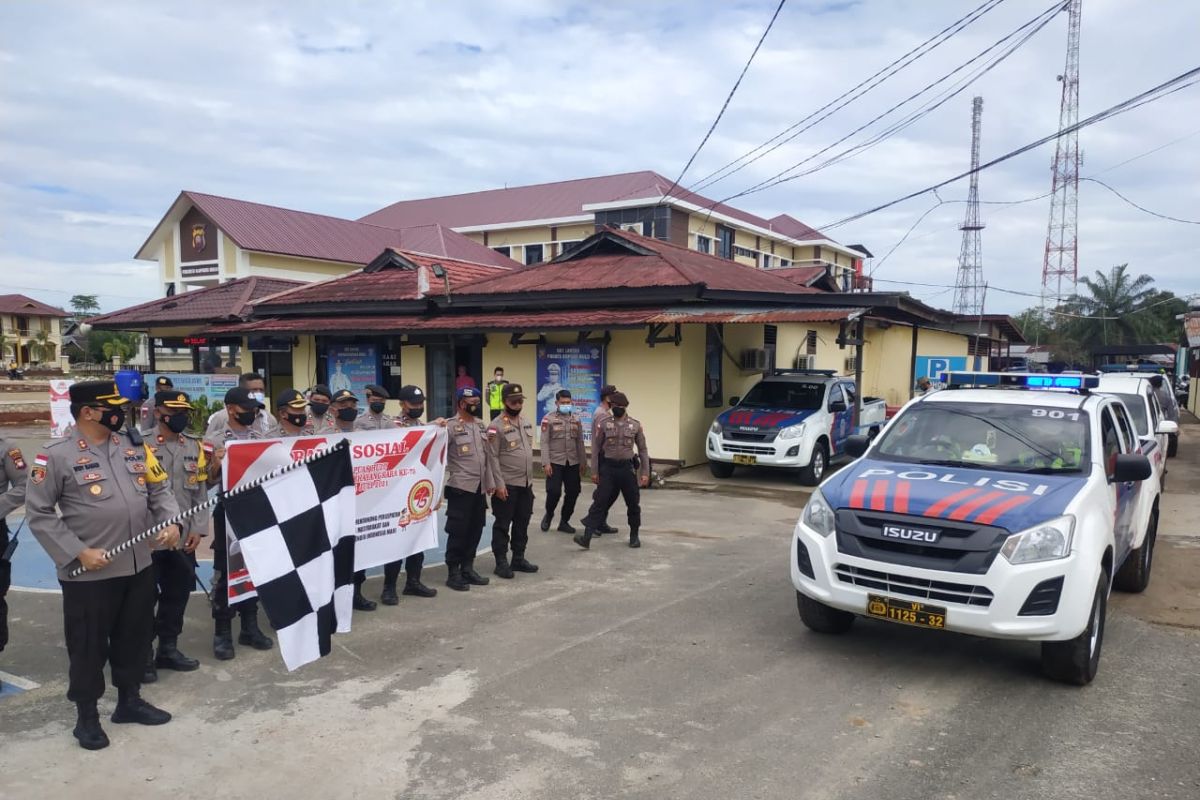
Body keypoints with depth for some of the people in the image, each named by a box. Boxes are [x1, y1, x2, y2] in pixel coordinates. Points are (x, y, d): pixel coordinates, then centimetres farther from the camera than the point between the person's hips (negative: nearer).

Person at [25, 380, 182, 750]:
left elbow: (159, 490, 11)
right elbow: (38, 513, -10)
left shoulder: (134, 446, 6)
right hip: (87, 574, -5)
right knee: (88, 645, 7)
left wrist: (171, 522, -7)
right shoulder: (56, 455, -10)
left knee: (135, 637, 17)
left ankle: (129, 700, 34)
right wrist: (78, 552, -16)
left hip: (139, 566, 5)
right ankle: (87, 715, 25)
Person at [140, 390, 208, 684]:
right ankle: (143, 654, 17)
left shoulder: (195, 446, 8)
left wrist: (197, 529, 0)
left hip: (183, 534, 5)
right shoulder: (140, 444, -6)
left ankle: (168, 649, 28)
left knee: (178, 592, 13)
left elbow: (201, 492, 8)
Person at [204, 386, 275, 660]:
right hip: (228, 513, -4)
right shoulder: (214, 440, -6)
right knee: (225, 572, 2)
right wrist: (215, 464, -24)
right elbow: (207, 482, -6)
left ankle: (250, 627, 23)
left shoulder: (261, 437, 8)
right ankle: (222, 633, 11)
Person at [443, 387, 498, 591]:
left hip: (480, 488, 7)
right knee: (458, 531, 0)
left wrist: (491, 482, 15)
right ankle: (453, 573, 10)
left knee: (475, 530, 12)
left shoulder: (481, 426, 12)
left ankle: (468, 569, 23)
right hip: (460, 488, -7)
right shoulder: (450, 426, -10)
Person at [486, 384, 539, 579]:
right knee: (503, 524, 2)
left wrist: (530, 478, 16)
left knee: (522, 523, 13)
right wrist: (499, 484, -17)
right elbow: (492, 458, -14)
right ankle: (501, 562, 11)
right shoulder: (496, 426, -12)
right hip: (507, 484, -7)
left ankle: (518, 558, 24)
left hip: (526, 483, 7)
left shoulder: (527, 423, 11)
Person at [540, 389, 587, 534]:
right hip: (555, 462, -4)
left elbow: (580, 442, 13)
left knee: (573, 492, 4)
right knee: (554, 492, -8)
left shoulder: (576, 420, 10)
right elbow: (544, 443, -7)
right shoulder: (548, 419, -4)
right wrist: (546, 463, -14)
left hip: (573, 462, 4)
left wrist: (583, 461, 10)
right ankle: (548, 515, 20)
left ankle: (564, 521, 19)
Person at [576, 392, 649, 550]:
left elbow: (642, 450, 5)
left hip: (627, 468, 1)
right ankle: (587, 537, -9)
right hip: (608, 468, -1)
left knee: (633, 504, 10)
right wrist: (594, 471, -2)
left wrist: (645, 472, 0)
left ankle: (634, 536, 28)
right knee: (599, 503, -5)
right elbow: (596, 448, 2)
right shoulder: (604, 424, 0)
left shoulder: (635, 425, 1)